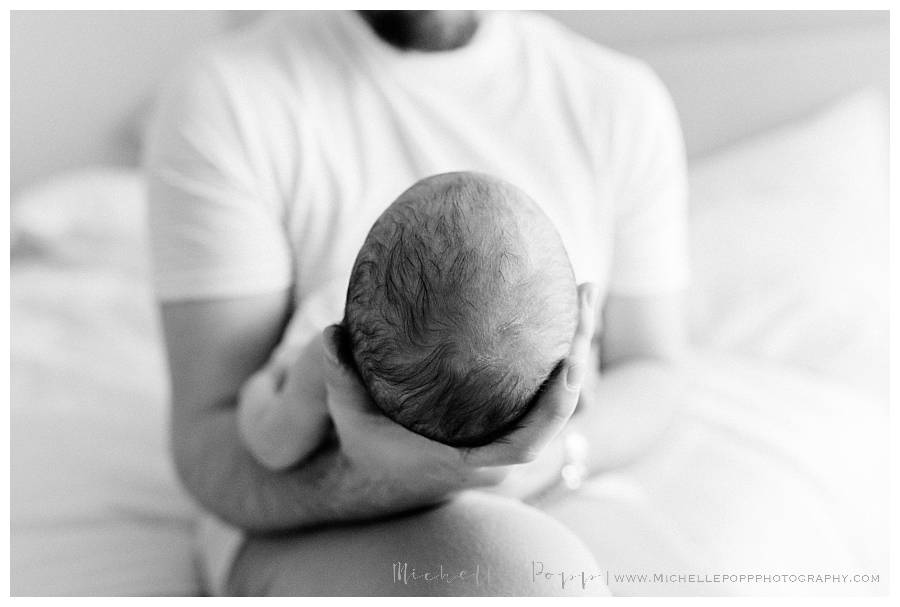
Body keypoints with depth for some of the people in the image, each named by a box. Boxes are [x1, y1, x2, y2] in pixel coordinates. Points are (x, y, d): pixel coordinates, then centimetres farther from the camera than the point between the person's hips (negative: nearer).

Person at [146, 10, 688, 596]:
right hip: (315, 539, -4)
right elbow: (211, 455, -16)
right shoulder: (222, 98, -14)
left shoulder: (620, 96, -4)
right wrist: (388, 473, -39)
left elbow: (653, 380, 1)